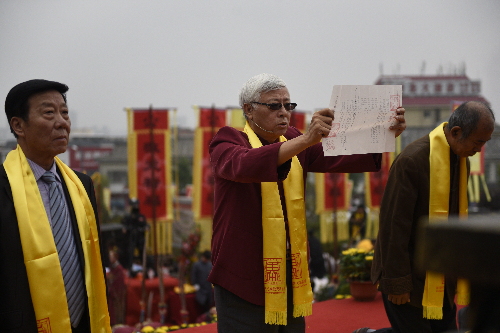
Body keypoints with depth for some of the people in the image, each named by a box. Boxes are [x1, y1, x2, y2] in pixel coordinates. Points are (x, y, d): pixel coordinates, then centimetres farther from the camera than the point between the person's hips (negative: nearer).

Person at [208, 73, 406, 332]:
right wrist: (306, 139, -39)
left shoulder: (293, 141, 12)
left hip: (292, 278, 6)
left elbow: (340, 158, -1)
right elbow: (244, 164, -29)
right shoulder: (228, 141, -6)